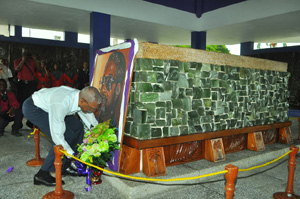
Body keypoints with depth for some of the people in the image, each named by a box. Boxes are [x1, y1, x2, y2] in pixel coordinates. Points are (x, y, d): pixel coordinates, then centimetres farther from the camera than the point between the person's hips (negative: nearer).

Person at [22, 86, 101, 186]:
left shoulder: (83, 98, -17)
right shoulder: (61, 104, -40)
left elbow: (93, 124, -3)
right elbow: (57, 136, -33)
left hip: (47, 105, 8)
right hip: (33, 108, -8)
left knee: (77, 127, 1)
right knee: (67, 136, -19)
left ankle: (65, 166, 12)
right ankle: (42, 175, -6)